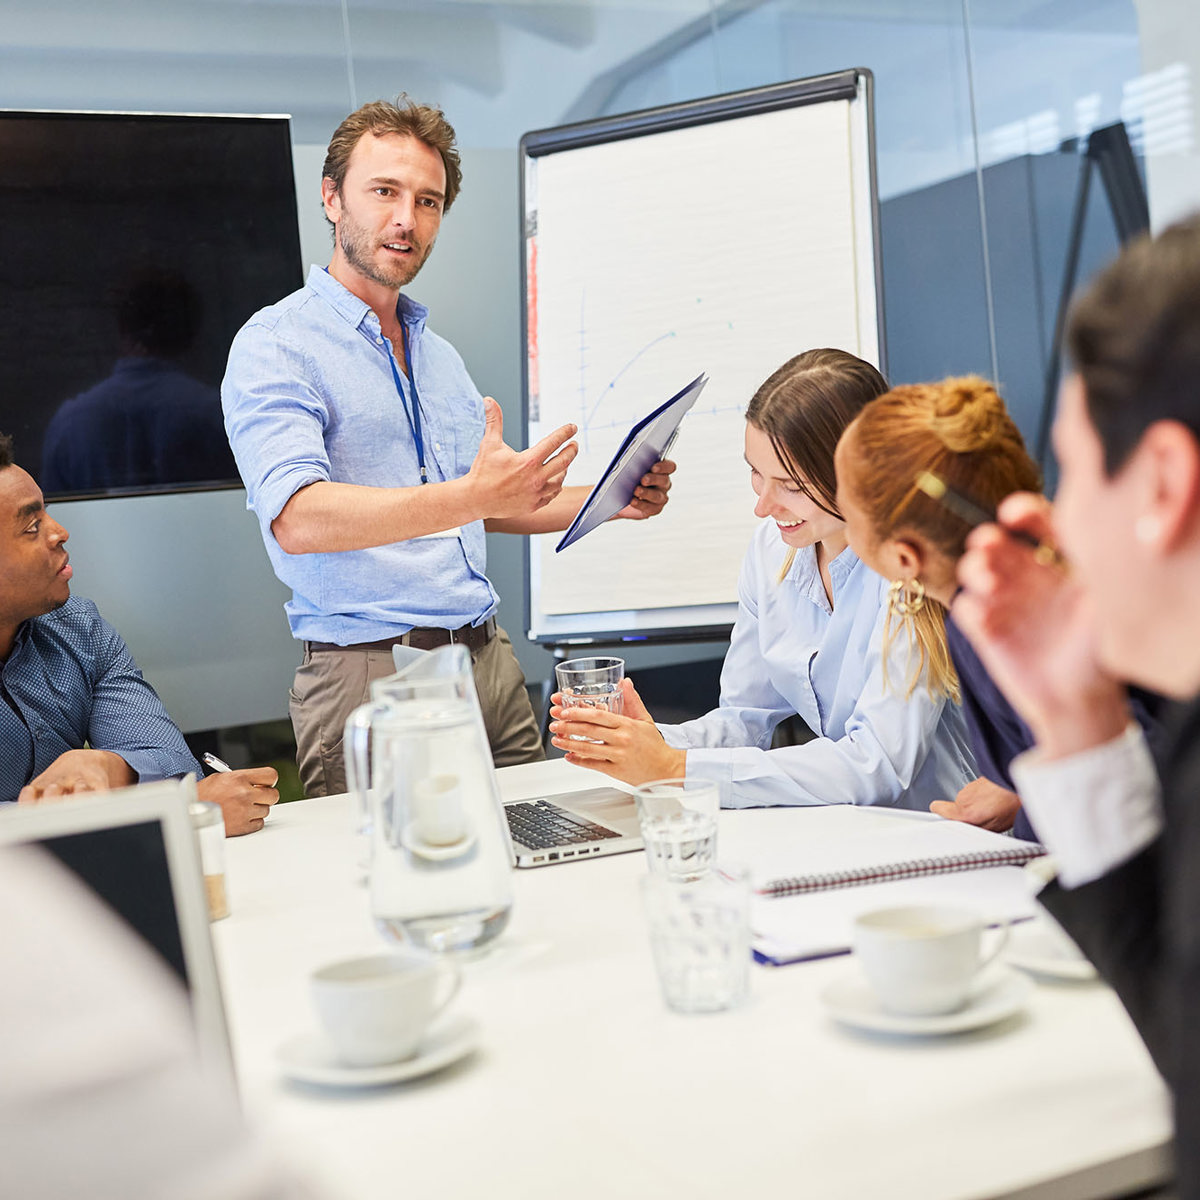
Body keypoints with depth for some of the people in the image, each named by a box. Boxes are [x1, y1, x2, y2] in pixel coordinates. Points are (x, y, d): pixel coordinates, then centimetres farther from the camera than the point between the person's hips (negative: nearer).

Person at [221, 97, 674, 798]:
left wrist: (606, 501, 11)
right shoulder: (275, 346, -6)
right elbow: (299, 519, -23)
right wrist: (472, 496, -34)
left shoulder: (439, 354, 19)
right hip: (371, 677, -6)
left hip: (492, 662, 7)